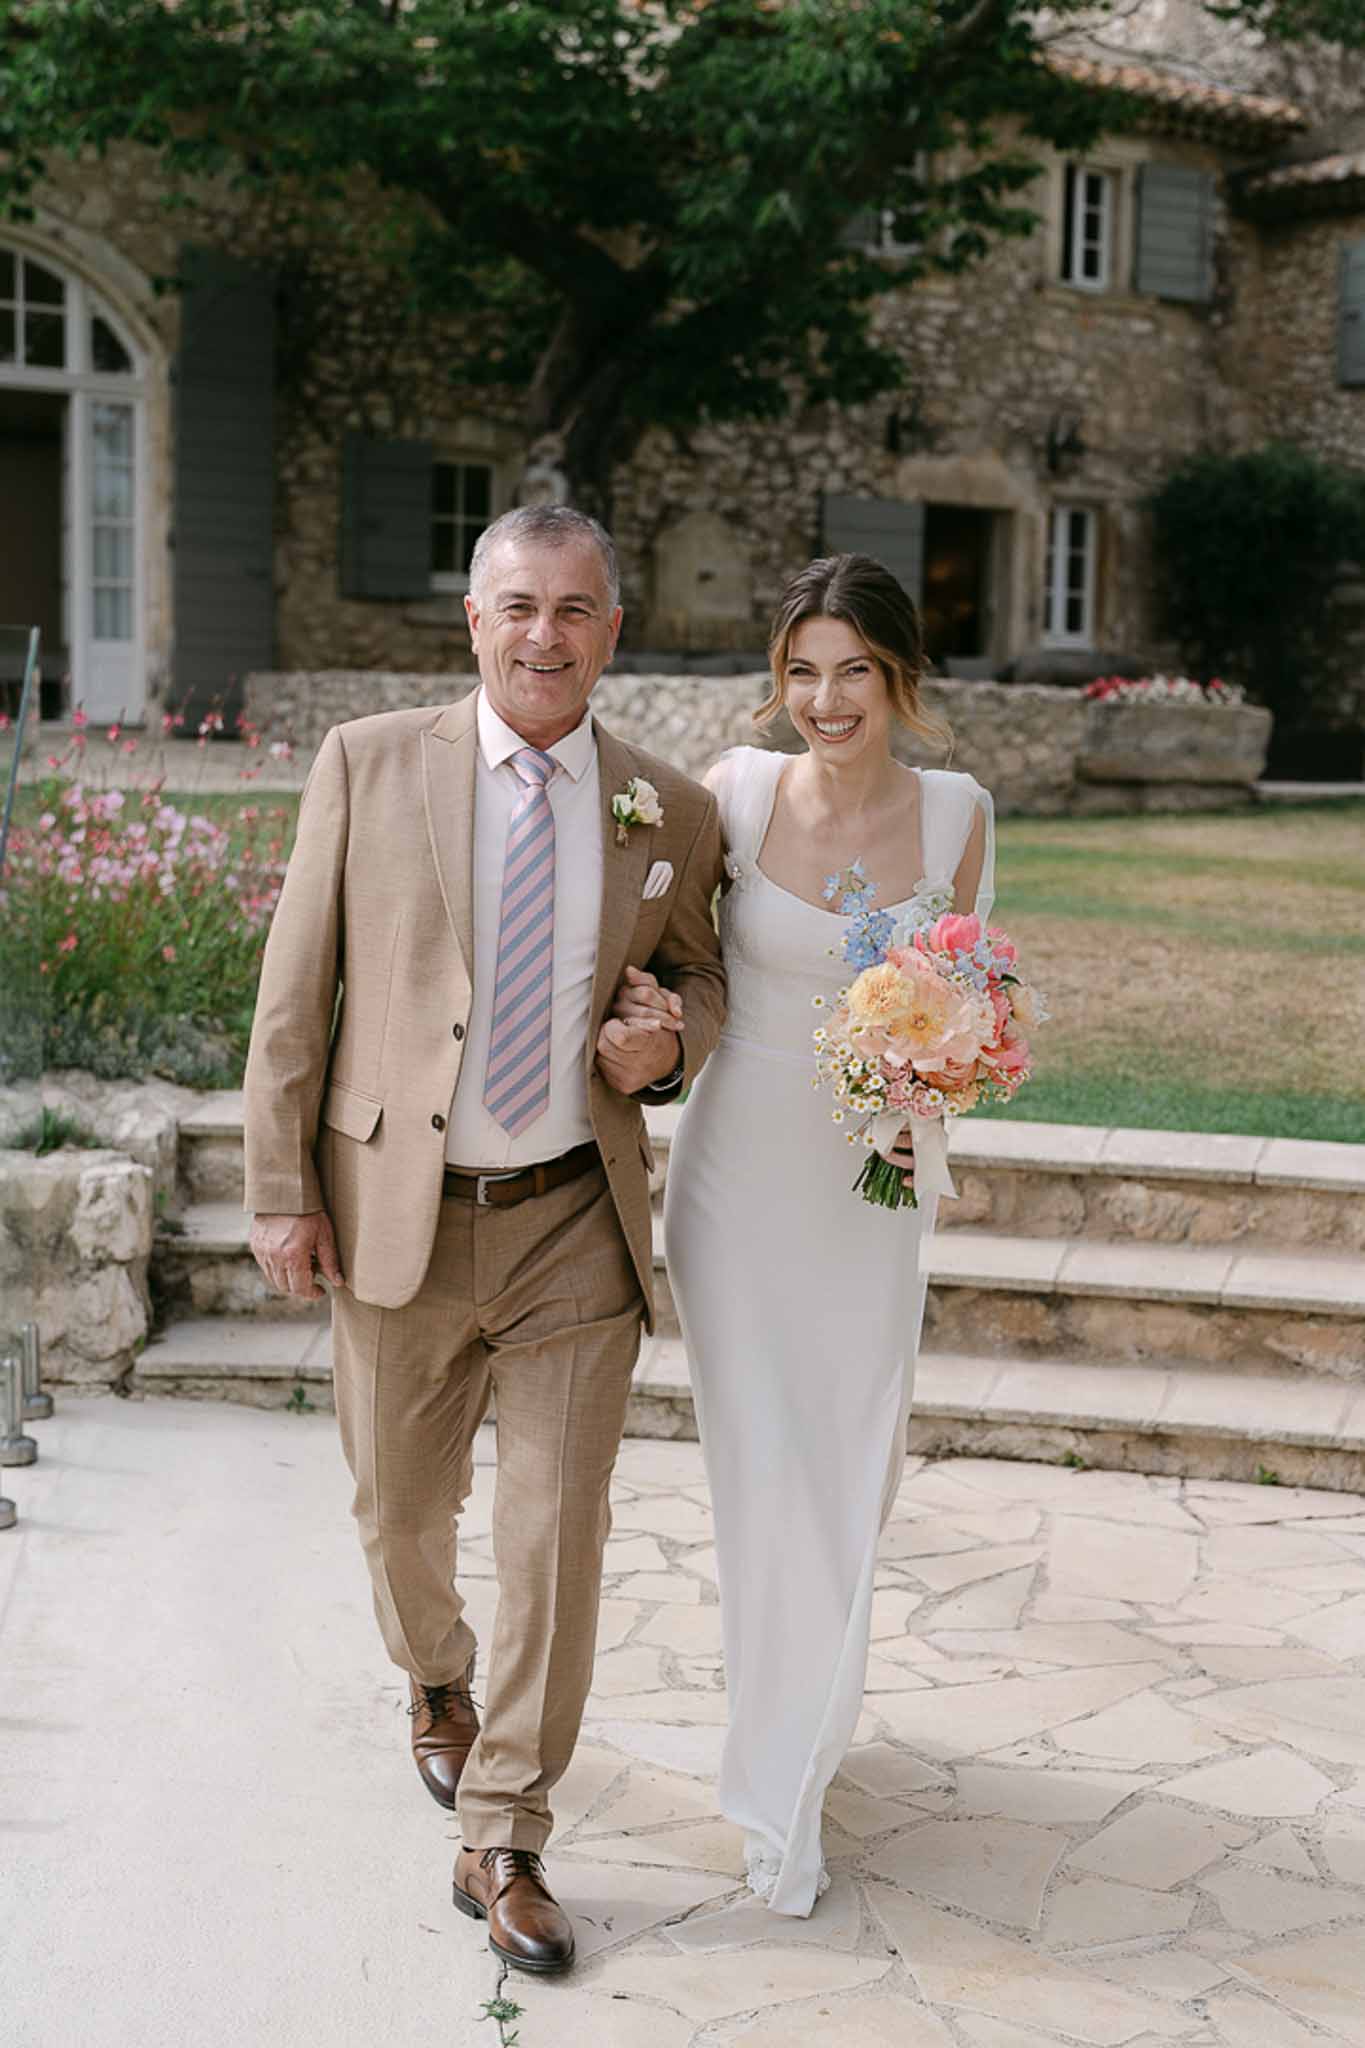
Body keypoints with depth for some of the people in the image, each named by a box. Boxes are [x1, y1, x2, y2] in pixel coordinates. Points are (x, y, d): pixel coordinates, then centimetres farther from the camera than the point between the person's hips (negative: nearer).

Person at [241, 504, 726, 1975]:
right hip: (397, 1212, 0)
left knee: (558, 1540, 0)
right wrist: (282, 1188, -5)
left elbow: (700, 971, 16)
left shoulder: (669, 812, 1)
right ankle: (436, 1682, 51)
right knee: (399, 1509, 18)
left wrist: (671, 1043, -7)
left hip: (575, 1225, 0)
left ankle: (503, 1848, 17)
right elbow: (295, 989, -2)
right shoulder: (368, 765, -3)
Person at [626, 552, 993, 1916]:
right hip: (739, 1166, -1)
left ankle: (793, 1745, 37)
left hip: (871, 1182, 2)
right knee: (765, 1468, 1)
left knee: (849, 1470, 10)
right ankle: (785, 1787, 23)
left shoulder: (955, 813, -6)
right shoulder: (737, 790, -10)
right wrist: (637, 1000, -16)